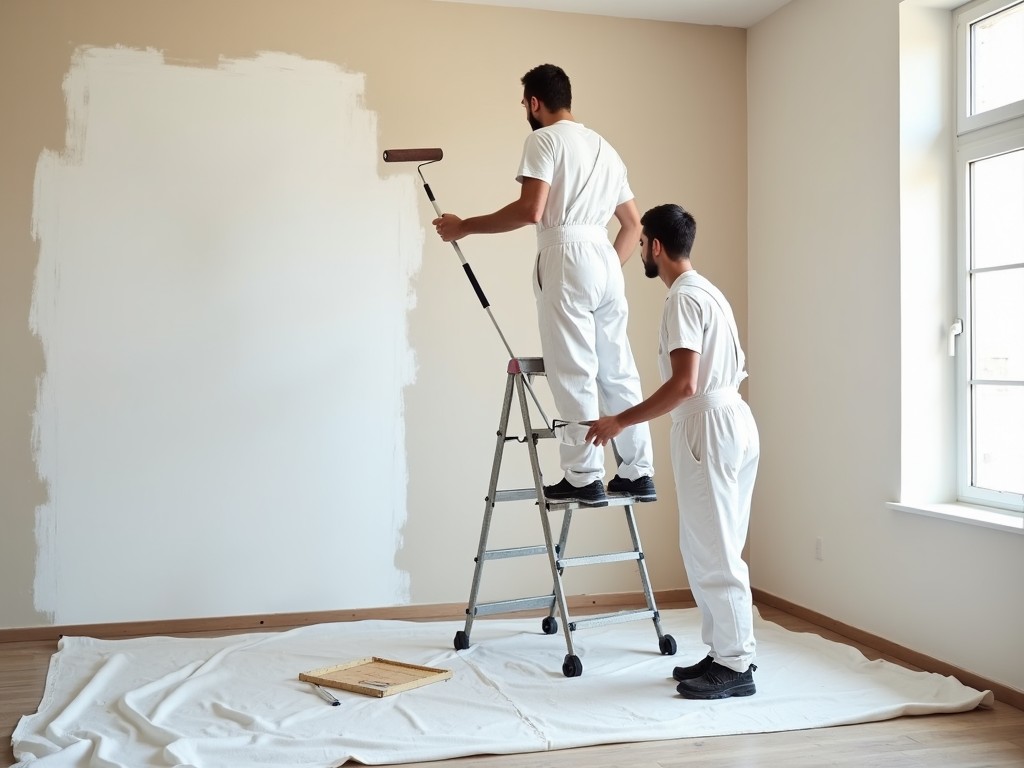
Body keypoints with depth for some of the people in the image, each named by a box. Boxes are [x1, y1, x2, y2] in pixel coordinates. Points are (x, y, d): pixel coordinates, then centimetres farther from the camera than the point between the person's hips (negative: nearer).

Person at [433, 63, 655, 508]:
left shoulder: (545, 139, -1)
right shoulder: (604, 147, 25)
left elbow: (530, 210, -14)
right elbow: (633, 224, 24)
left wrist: (465, 227, -5)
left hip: (567, 258, -8)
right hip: (606, 260, 8)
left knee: (574, 374, -6)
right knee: (618, 371, 8)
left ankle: (585, 478, -5)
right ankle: (638, 473, 11)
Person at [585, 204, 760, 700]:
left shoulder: (683, 297, -13)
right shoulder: (708, 291, 18)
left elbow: (684, 384, -23)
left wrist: (620, 422, -18)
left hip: (708, 426, -10)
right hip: (731, 419, 10)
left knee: (713, 552, -5)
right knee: (707, 548, 13)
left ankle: (736, 666, 1)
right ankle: (724, 653, 19)